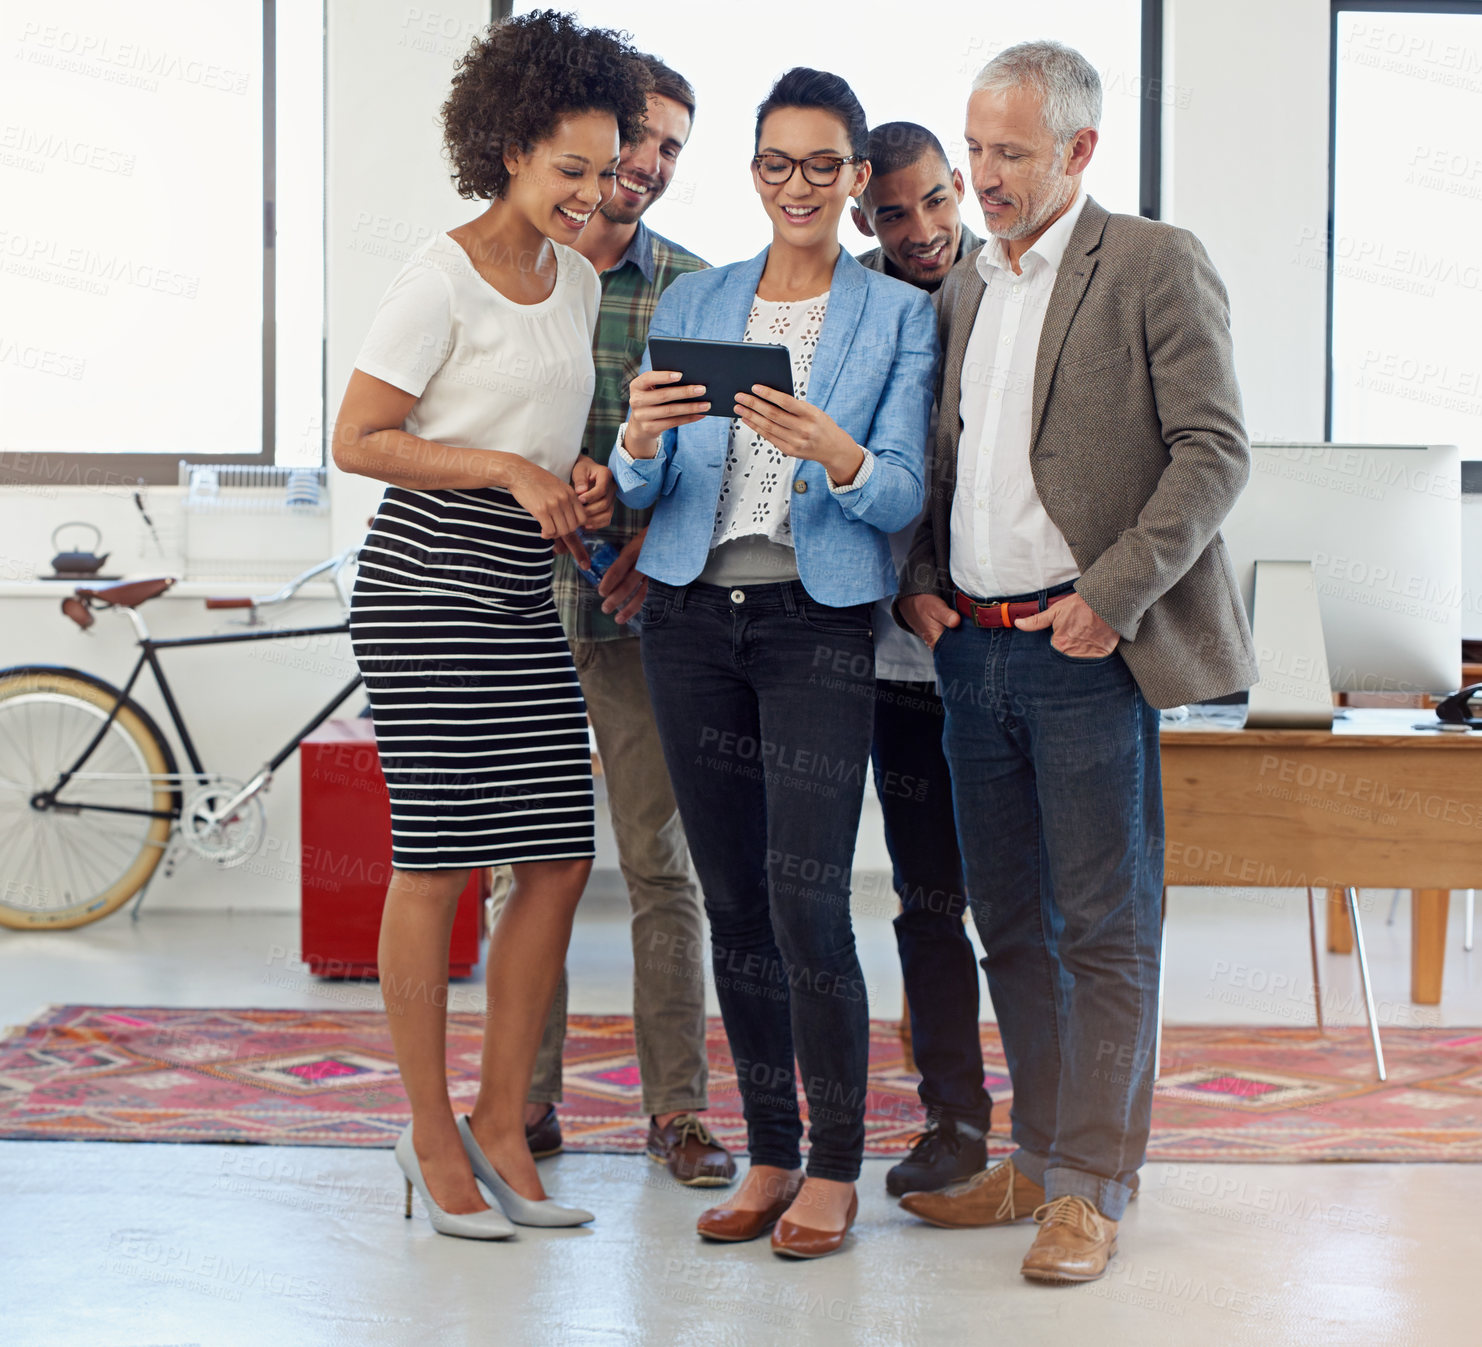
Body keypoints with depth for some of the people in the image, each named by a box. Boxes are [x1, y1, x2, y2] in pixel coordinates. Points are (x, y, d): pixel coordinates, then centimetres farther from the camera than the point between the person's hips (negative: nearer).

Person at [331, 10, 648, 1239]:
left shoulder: (577, 280, 14)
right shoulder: (443, 279, -9)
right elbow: (358, 442, -10)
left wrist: (584, 480, 5)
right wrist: (511, 471, -15)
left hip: (527, 596, 8)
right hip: (427, 586, -7)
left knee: (560, 862, 3)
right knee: (435, 861, -3)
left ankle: (500, 1128, 14)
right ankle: (431, 1133, 9)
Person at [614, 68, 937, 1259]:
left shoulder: (900, 317, 3)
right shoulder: (691, 303, 12)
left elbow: (904, 497, -6)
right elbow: (641, 490, 7)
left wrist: (833, 453, -26)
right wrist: (641, 435, -16)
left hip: (819, 622, -3)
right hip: (691, 615, 4)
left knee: (807, 903, -11)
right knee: (732, 902, 7)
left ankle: (836, 1167, 2)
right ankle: (770, 1152, 17)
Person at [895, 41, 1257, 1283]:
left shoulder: (1157, 268, -3)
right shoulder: (964, 288, 17)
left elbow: (1216, 452, -9)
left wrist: (1115, 596, -15)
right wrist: (919, 578, 8)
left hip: (1087, 649, -7)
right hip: (975, 649, 7)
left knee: (1106, 927, -2)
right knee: (1011, 925, 12)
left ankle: (1094, 1186, 4)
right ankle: (1040, 1159, 23)